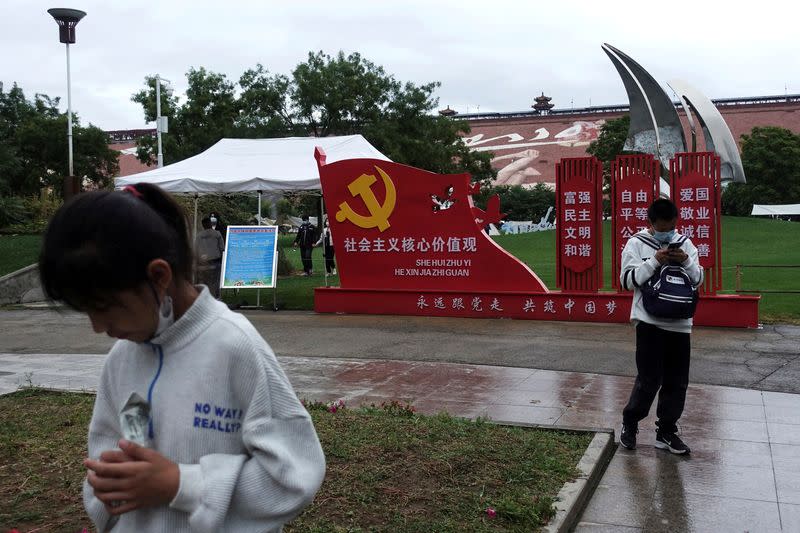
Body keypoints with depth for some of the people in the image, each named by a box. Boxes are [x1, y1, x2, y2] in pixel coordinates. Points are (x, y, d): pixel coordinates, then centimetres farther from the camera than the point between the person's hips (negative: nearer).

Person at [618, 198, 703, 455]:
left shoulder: (684, 243, 9)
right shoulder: (636, 244, -1)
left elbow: (698, 279, 9)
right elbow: (628, 280, -8)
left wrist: (686, 261, -10)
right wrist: (655, 260, -17)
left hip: (679, 323, 4)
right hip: (650, 322, -4)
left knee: (677, 382, 9)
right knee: (649, 380, -4)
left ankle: (666, 431, 23)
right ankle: (629, 423, 18)